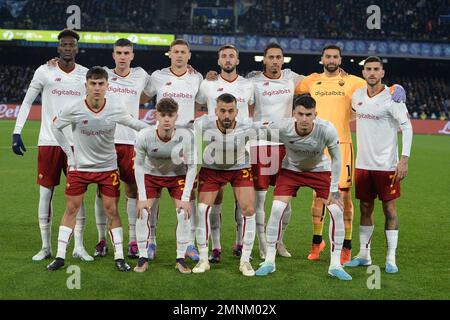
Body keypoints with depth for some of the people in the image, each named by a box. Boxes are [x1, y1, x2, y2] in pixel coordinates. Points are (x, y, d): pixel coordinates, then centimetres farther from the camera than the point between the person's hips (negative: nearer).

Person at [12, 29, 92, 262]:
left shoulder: (86, 75, 6)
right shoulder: (44, 72, -1)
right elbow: (27, 103, 2)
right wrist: (17, 132, -6)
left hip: (77, 143, 1)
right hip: (48, 142, -1)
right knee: (46, 193, 3)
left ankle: (79, 247, 11)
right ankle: (46, 247, 14)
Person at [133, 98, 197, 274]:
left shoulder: (186, 136, -29)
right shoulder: (144, 136, -28)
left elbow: (191, 167, -18)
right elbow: (139, 165, -14)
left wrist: (185, 198, -20)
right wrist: (142, 198, -16)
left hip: (177, 175, 0)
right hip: (151, 174, 0)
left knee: (184, 214, -11)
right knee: (142, 212, -11)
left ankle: (180, 259, 4)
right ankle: (143, 258, 4)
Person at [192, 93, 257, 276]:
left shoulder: (247, 127, -29)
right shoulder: (203, 125, -29)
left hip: (240, 169, 0)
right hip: (211, 169, 0)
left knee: (248, 209, -11)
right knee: (203, 209, -10)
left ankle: (245, 261, 3)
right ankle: (203, 260, 5)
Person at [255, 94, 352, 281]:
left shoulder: (327, 130, -31)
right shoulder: (281, 127, -32)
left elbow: (336, 158, -15)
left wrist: (334, 189, -13)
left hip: (320, 170, 0)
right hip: (290, 169, 0)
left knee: (337, 211, -12)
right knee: (277, 209, -14)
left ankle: (335, 265, 1)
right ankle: (269, 261, 1)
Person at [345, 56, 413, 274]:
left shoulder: (392, 98, -10)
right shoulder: (357, 96, 6)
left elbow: (407, 127, -11)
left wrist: (404, 159, -17)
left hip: (386, 165, -5)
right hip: (363, 164, 5)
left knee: (390, 209, 1)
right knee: (365, 209, 11)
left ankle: (391, 258, 7)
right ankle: (364, 254, 20)